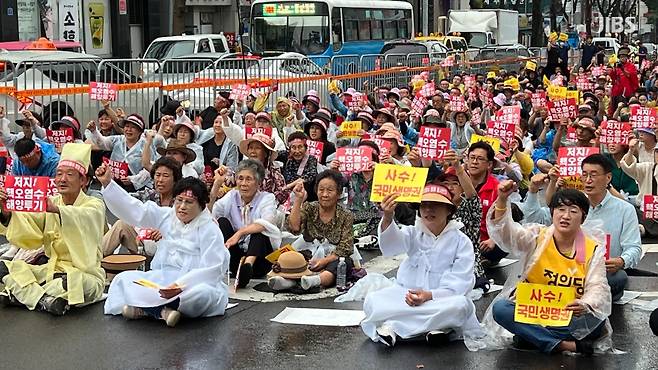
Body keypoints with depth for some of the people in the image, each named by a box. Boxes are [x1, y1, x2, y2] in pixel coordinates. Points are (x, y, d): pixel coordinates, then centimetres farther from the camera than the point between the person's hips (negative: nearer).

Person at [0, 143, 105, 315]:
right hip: (53, 269, 5)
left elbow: (85, 218, -31)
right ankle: (45, 301, -25)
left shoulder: (94, 205, -6)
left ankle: (20, 293, -18)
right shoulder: (51, 203, 10)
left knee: (73, 280, -38)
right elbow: (25, 231, -2)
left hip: (84, 273, -5)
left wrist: (56, 210, -49)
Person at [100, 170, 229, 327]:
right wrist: (108, 183, -6)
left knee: (202, 294, -40)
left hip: (196, 283, -5)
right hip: (162, 278, 5)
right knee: (123, 278, -10)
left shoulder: (210, 230, -10)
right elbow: (134, 210, 3)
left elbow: (211, 270, -18)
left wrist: (181, 285, -32)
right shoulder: (167, 216, 8)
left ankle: (143, 308, -26)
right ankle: (162, 310, -28)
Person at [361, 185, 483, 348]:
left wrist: (430, 295, -27)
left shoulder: (461, 241, -1)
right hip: (406, 295, 2)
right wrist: (387, 218, -39)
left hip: (440, 299, -2)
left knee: (461, 305, -35)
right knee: (372, 300, -23)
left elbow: (459, 284, -10)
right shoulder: (414, 233, 5)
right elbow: (391, 244, -17)